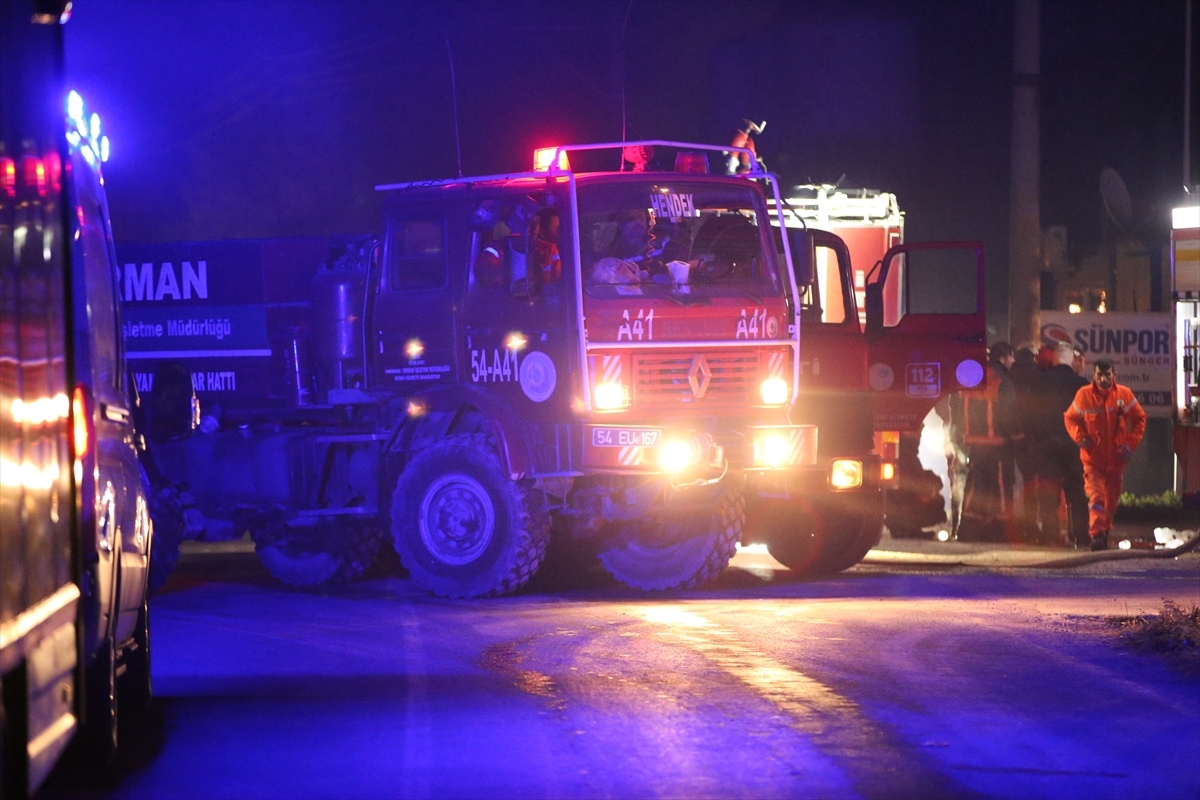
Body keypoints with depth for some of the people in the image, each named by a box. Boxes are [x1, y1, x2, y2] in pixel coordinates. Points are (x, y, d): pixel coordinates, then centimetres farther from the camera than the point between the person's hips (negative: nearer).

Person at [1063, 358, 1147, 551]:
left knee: (1112, 498, 11)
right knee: (1096, 496, -16)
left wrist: (1131, 443, -3)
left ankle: (1105, 531, 29)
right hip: (1092, 457, -2)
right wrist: (1079, 437, -10)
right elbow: (1070, 418, 7)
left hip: (1116, 457, 2)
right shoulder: (1083, 395, -6)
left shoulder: (1124, 394, -4)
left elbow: (1140, 418, 7)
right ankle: (1097, 535, -23)